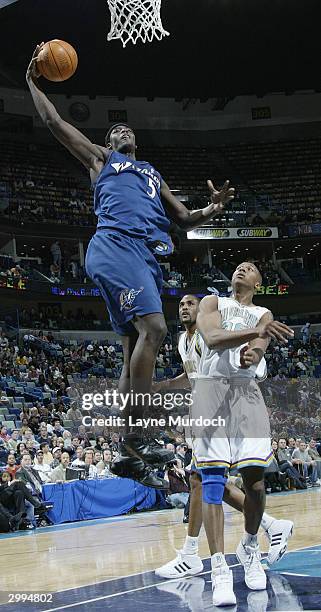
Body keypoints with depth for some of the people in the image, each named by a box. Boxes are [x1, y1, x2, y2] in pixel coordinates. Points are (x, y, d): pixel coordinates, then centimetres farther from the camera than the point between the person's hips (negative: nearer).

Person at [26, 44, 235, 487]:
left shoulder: (153, 175, 36)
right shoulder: (100, 159, 22)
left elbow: (186, 221, 29)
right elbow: (54, 123, 18)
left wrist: (214, 208, 11)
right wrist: (33, 82, 15)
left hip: (147, 256, 7)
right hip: (116, 245, -7)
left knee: (135, 346, 1)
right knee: (153, 328, -25)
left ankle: (130, 450, 2)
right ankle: (136, 435, -25)